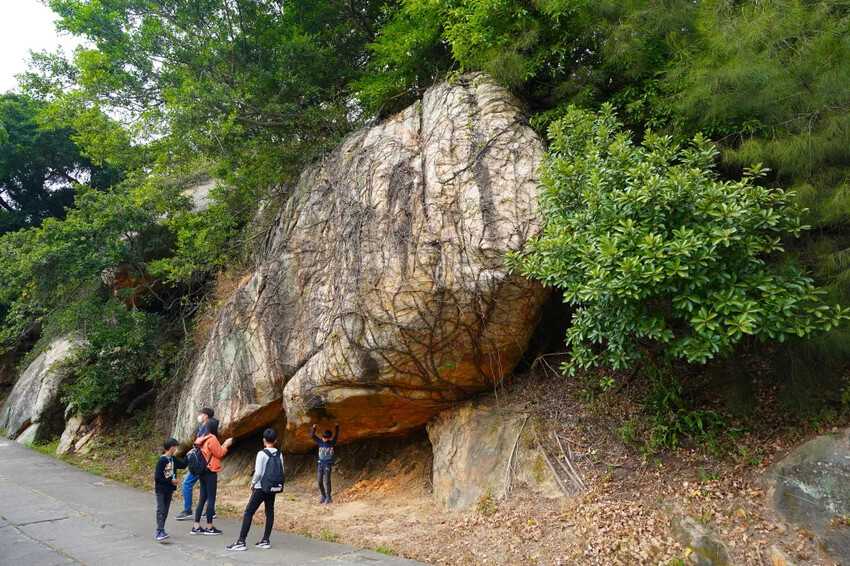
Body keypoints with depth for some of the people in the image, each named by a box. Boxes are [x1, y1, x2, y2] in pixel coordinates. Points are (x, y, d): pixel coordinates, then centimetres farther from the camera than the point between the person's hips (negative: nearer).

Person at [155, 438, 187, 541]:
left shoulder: (173, 459, 6)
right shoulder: (162, 460, -17)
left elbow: (183, 465, 17)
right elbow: (157, 477, -17)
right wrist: (171, 481, -18)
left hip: (169, 489, 7)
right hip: (161, 489, -7)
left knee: (165, 511, 10)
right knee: (160, 510, -11)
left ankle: (161, 532, 16)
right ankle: (160, 532, -14)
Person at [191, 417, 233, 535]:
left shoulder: (203, 439, 11)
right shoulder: (212, 439, -16)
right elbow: (218, 454, -9)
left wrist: (223, 445, 13)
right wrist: (225, 445, 4)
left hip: (202, 472, 9)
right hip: (210, 472, -9)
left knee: (202, 499, 12)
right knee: (211, 499, -1)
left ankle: (196, 527, 13)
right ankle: (209, 527, 5)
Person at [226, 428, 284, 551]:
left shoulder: (262, 453, -14)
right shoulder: (279, 455, 3)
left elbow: (258, 472, -16)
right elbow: (281, 472, 4)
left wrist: (253, 483, 0)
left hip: (261, 488, -6)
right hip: (273, 488, 6)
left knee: (248, 512, 0)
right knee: (269, 513, 11)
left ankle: (241, 542, -2)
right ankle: (265, 540, 14)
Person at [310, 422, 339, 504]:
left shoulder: (332, 443, 0)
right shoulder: (320, 442, 7)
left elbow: (336, 435, -10)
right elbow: (312, 436, 4)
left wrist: (336, 426, -18)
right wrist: (314, 428, -3)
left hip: (328, 464, -4)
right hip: (320, 464, 4)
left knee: (327, 481, -9)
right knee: (320, 482, 4)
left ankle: (328, 498, -3)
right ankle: (323, 497, 17)